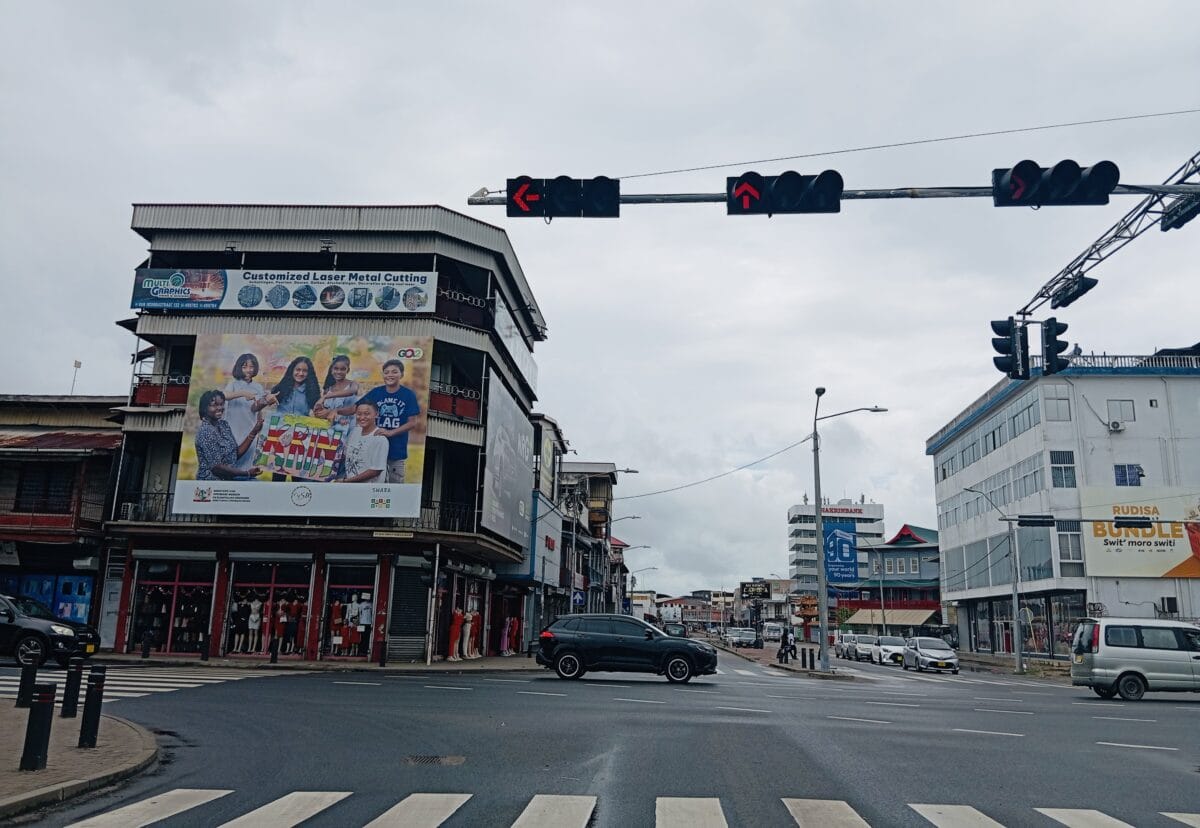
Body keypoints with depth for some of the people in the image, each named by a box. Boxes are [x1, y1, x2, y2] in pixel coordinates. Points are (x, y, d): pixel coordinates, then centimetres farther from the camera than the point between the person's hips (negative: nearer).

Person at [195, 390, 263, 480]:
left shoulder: (224, 425, 7)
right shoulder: (205, 431, -17)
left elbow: (237, 453, 6)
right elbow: (216, 467, -21)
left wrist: (254, 432, -1)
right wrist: (246, 473, -20)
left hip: (228, 478, 8)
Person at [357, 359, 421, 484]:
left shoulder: (408, 395, -6)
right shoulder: (375, 392, 0)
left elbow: (412, 423, -7)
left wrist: (390, 432, -16)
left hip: (397, 449, -2)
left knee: (396, 482, 8)